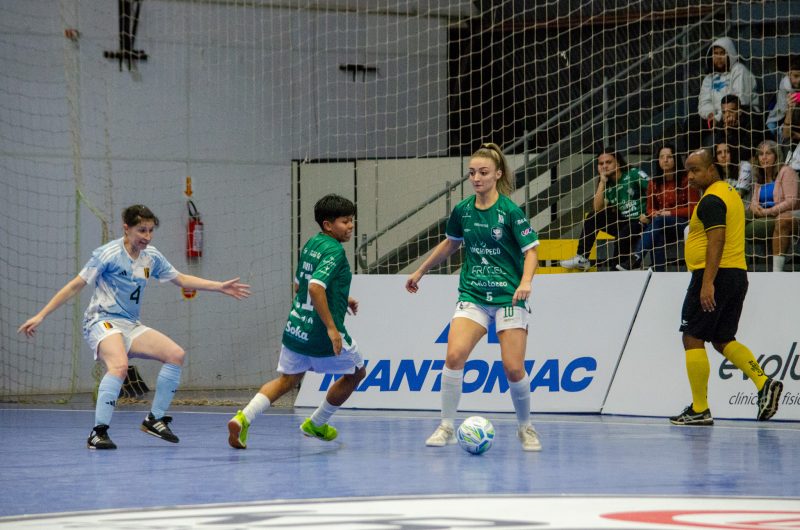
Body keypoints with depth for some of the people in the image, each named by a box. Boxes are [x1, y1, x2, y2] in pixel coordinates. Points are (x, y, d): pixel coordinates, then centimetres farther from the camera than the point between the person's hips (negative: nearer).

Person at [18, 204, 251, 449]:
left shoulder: (151, 257, 6)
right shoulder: (108, 254, -12)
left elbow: (182, 279, 20)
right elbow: (75, 286, -10)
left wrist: (220, 287, 14)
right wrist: (40, 316, -13)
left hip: (131, 325, 7)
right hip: (102, 321, -7)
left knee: (176, 354, -7)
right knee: (119, 365, -36)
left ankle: (155, 419, 6)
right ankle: (98, 433, -31)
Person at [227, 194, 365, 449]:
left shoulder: (310, 245, 11)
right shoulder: (334, 251, -17)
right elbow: (315, 287, -30)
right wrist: (332, 327, -29)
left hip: (296, 328, 8)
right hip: (322, 332, -8)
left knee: (286, 380, 15)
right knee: (355, 373, 18)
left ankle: (243, 418, -9)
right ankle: (316, 424, 27)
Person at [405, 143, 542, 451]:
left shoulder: (510, 212, -10)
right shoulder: (462, 211, 3)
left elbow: (530, 251, -8)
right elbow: (450, 244, 21)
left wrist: (526, 281, -26)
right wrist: (420, 272, 27)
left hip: (508, 298, -3)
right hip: (472, 297, 3)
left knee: (513, 368, -7)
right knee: (454, 355, -18)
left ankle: (525, 428, 17)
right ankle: (447, 427, -8)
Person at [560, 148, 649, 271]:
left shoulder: (634, 174, -8)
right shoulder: (609, 186, 8)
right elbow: (598, 208, -5)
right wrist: (602, 182, -8)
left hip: (641, 220, -7)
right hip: (623, 221, 7)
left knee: (623, 236, -34)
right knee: (594, 217, -1)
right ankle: (582, 259, 0)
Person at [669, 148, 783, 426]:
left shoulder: (711, 200, -12)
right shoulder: (730, 192, 19)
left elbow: (716, 241, -22)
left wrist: (707, 283, -27)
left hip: (715, 275, -10)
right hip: (737, 275, 10)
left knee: (693, 339, -3)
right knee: (723, 340, 15)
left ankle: (699, 409, -4)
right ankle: (764, 383, -4)